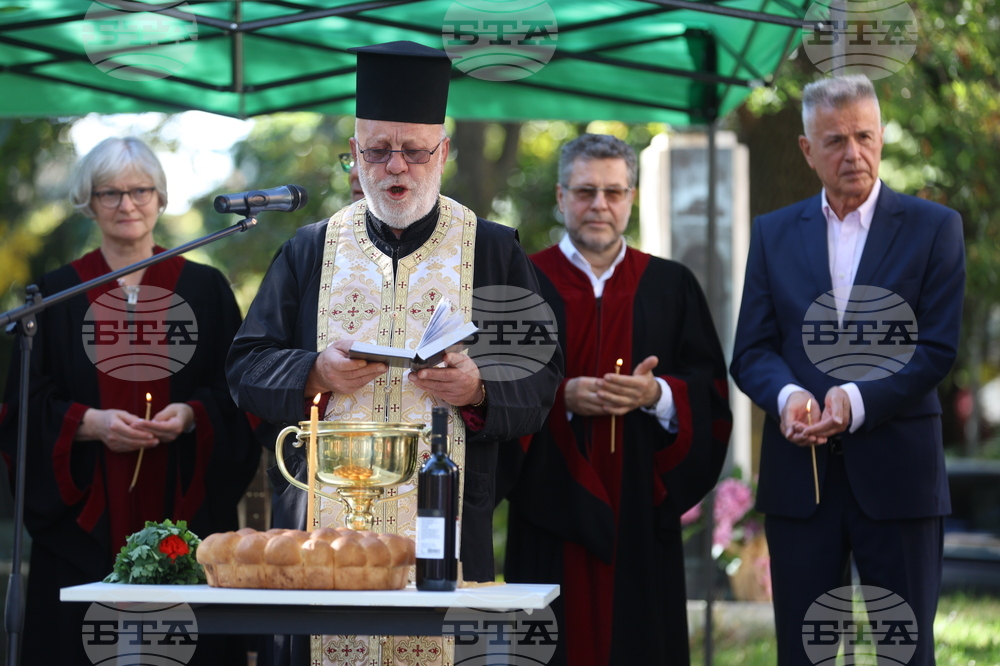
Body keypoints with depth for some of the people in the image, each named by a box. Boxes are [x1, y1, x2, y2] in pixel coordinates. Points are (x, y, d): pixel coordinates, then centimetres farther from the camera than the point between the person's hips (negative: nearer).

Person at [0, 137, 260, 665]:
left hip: (183, 509, 0)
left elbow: (238, 392, 6)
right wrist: (87, 422, -14)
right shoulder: (56, 293, 7)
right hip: (86, 516, 0)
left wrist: (193, 415, -13)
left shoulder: (206, 289, 9)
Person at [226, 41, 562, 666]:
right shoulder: (310, 250, 12)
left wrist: (478, 389, -16)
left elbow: (541, 379, 4)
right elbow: (245, 367, 9)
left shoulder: (495, 250, 8)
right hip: (326, 526, 1)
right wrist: (316, 374, -10)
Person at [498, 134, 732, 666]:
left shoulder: (672, 286, 10)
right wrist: (563, 397, -17)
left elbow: (710, 391, 4)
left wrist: (657, 394, -14)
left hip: (641, 511, 1)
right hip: (552, 509, -1)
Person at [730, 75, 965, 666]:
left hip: (897, 471, -2)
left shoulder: (934, 227, 2)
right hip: (800, 470, 2)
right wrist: (787, 395, -18)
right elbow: (752, 350, 5)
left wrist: (859, 401, -20)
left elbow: (939, 348, -5)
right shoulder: (774, 233, 10)